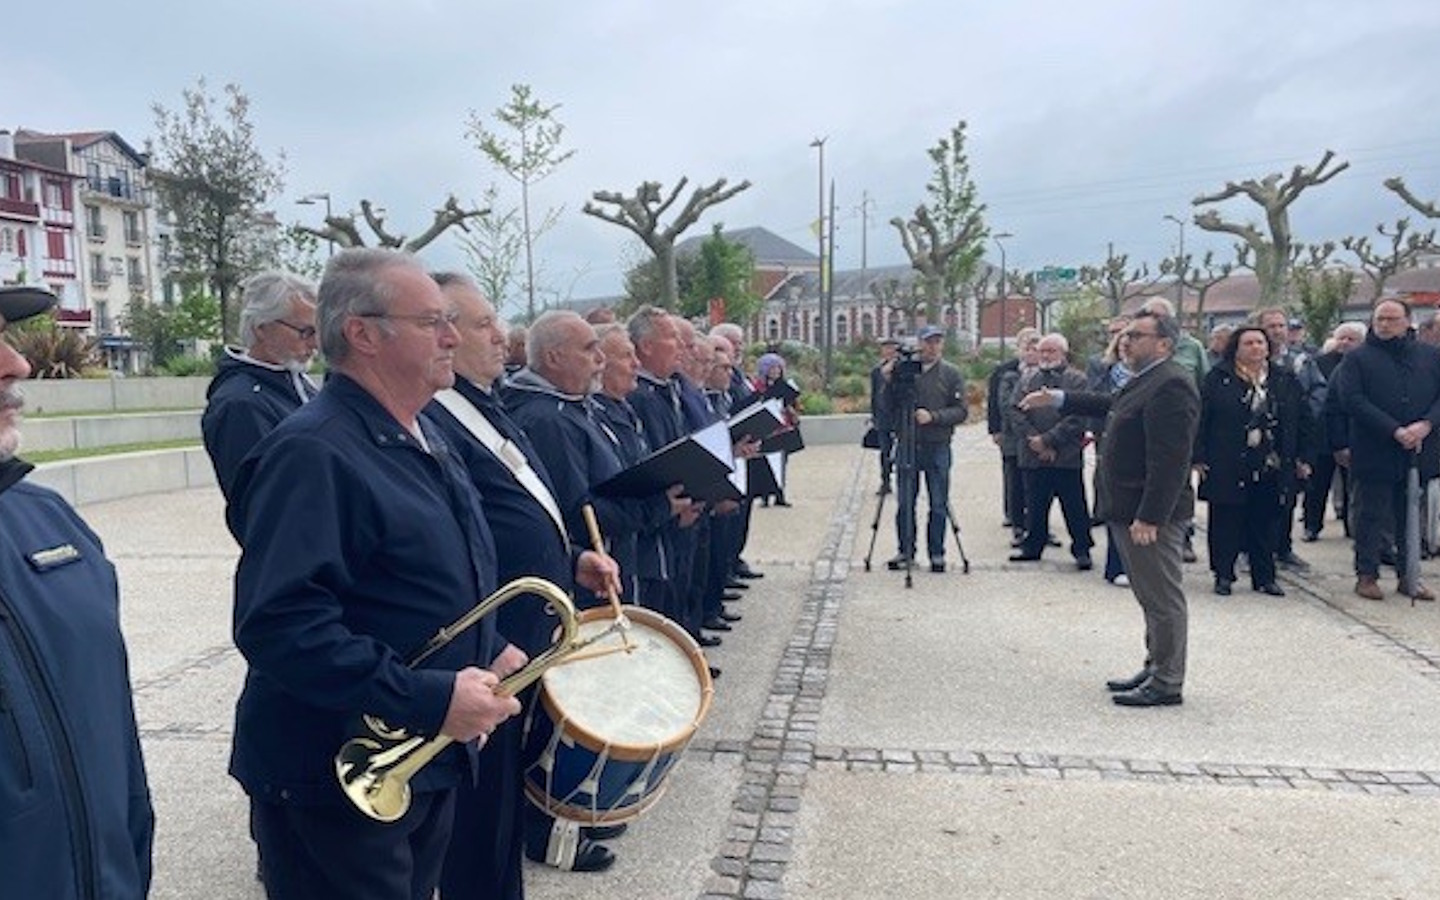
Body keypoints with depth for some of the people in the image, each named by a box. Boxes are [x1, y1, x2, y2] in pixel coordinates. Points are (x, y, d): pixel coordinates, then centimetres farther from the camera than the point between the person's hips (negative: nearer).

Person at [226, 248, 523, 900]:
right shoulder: (311, 453, -22)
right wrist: (428, 699, -30)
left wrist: (492, 652, 5)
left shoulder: (424, 437, 9)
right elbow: (278, 624, -31)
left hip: (428, 764, 9)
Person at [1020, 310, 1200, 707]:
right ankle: (1155, 669, 30)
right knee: (1153, 596, 18)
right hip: (1131, 510, 11)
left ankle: (1167, 685, 8)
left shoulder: (1170, 385, -19)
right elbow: (1110, 404, 35)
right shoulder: (1145, 382, 14)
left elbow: (1170, 460, -25)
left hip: (1151, 513, -11)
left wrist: (1149, 517, -27)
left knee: (1163, 598, -1)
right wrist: (1057, 399, 35)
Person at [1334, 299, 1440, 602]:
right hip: (1375, 453, -3)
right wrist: (1394, 431, -18)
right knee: (1371, 517, 2)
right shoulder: (1357, 358, 0)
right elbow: (1352, 401, -11)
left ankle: (1409, 577, 21)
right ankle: (1367, 575, 12)